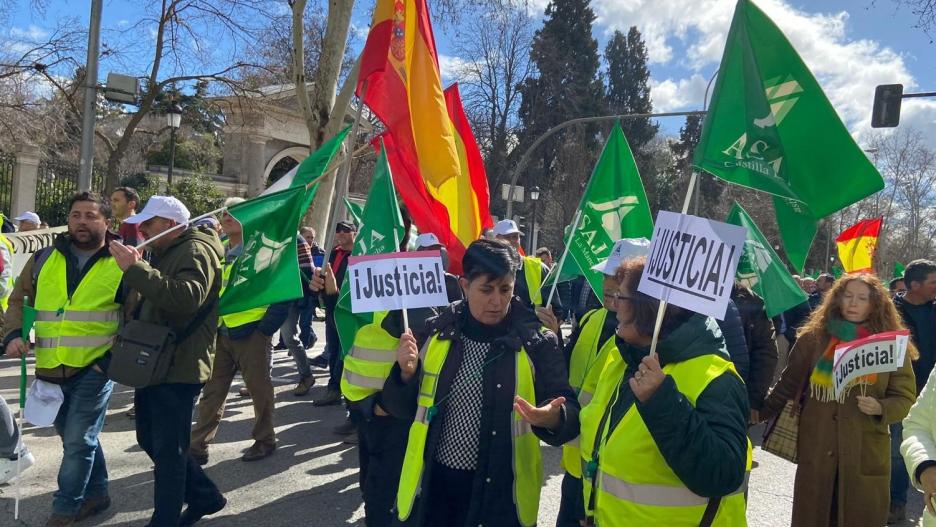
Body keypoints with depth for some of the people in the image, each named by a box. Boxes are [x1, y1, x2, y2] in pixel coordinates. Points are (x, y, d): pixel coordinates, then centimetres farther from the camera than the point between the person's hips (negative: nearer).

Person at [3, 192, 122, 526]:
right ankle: (96, 495, 34)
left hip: (94, 370, -5)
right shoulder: (43, 259, 6)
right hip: (51, 370, 5)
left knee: (78, 442, -3)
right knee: (79, 439, 17)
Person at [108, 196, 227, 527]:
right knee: (150, 440, 17)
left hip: (178, 368, -11)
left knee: (168, 449, -2)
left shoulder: (196, 251, -13)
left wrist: (136, 270, -30)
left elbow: (188, 297, -32)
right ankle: (205, 495, 30)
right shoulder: (165, 253, 20)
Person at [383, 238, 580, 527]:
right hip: (434, 484, 2)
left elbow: (570, 410, -11)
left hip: (501, 490, -2)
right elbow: (404, 409, 4)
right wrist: (407, 373, -16)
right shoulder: (436, 331, -3)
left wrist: (553, 417, -33)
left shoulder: (535, 341, -10)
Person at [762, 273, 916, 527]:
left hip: (866, 454, 0)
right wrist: (759, 412, -2)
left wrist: (881, 408, -17)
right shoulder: (813, 338, 1)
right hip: (816, 449, 1)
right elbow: (788, 385, 5)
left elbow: (905, 398, 2)